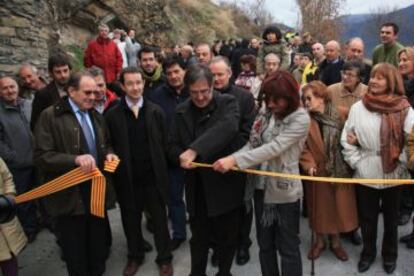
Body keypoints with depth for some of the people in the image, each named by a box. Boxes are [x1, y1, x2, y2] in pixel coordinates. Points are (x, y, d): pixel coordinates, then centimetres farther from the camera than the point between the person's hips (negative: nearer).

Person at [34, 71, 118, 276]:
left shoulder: (96, 115, 14)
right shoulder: (50, 116, -8)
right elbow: (41, 156, -15)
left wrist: (108, 154, 1)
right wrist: (75, 159, -28)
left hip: (97, 192, 6)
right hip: (70, 196, -6)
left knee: (98, 249, 16)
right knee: (75, 255, 8)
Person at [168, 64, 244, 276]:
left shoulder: (228, 103, -8)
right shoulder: (181, 111, 5)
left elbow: (227, 127, -29)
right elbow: (173, 145, 7)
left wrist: (194, 150, -39)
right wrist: (182, 157, -17)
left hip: (224, 184, -3)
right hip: (197, 187, 3)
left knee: (227, 237, 14)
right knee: (198, 238, 18)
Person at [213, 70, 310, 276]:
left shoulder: (300, 119, -15)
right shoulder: (265, 111, 3)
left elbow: (274, 148, -26)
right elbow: (252, 144, 2)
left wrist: (235, 160, -32)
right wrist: (231, 159, -16)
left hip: (285, 190, -5)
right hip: (261, 187, 6)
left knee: (288, 247, 9)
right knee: (265, 244, 19)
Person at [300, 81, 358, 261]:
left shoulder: (338, 115, -3)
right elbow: (302, 146, -11)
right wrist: (309, 164, -23)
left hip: (339, 170, 1)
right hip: (318, 170, -1)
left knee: (338, 205, 11)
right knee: (319, 207, 11)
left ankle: (335, 242, 32)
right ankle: (319, 241, 32)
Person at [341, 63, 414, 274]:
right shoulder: (358, 107, -3)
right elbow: (346, 138, -1)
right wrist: (356, 162, -7)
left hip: (393, 173, -1)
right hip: (365, 173, 1)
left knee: (391, 217, 17)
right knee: (367, 217, 14)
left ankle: (390, 255, 39)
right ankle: (368, 253, 37)